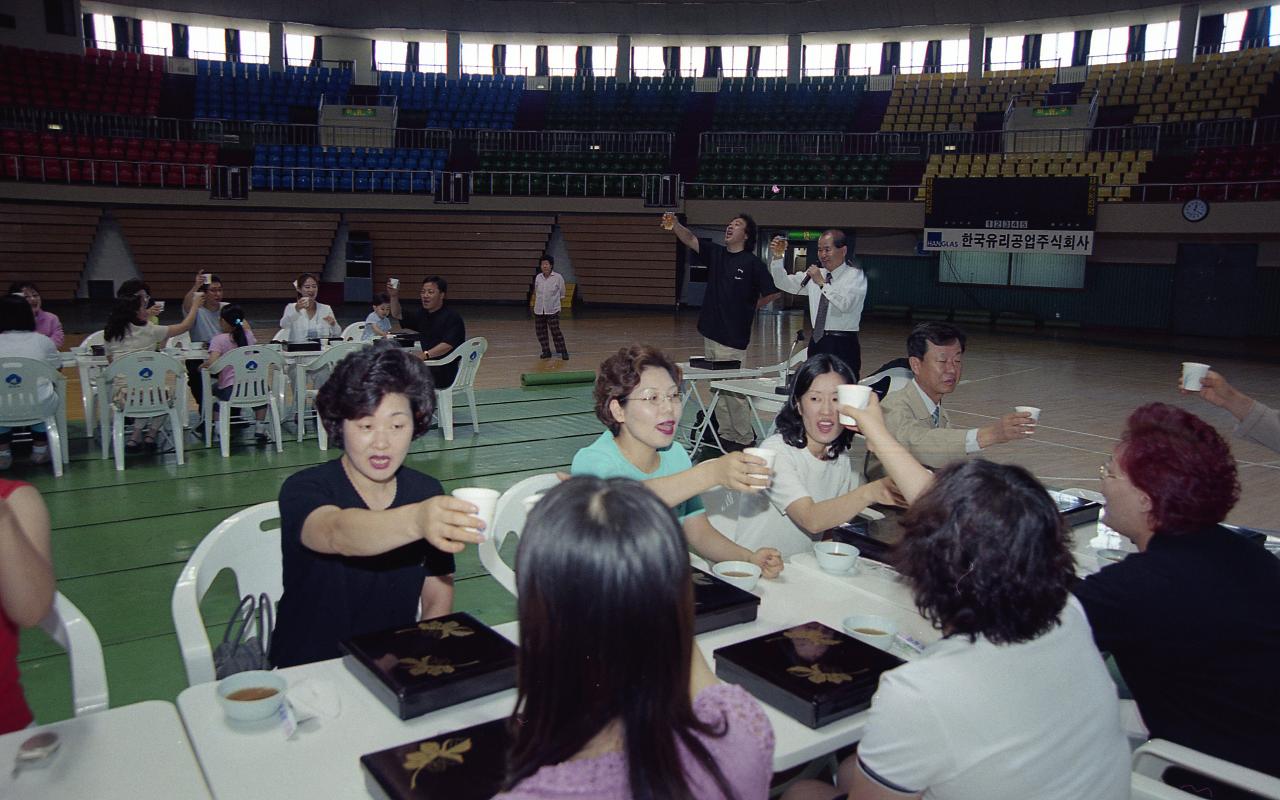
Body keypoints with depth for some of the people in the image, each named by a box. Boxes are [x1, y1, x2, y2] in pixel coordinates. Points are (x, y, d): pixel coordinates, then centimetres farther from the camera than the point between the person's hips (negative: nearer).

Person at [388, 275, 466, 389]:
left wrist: (425, 355, -40)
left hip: (445, 372, -9)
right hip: (428, 366, 9)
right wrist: (394, 296, 5)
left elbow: (447, 345, -27)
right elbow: (397, 315, 23)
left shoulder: (453, 318, -14)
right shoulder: (422, 315, 12)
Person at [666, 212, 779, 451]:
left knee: (733, 390, -3)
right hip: (710, 333, 6)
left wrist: (748, 309, 3)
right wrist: (674, 225, -20)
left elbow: (771, 292, -6)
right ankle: (725, 434, 22)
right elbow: (689, 239, -2)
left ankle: (744, 438, 9)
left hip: (733, 338, -6)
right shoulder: (715, 253, 9)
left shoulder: (753, 263, -7)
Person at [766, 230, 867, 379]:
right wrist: (777, 257, -1)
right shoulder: (814, 274, 12)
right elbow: (783, 283, 13)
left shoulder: (855, 275, -4)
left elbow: (845, 304, -20)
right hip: (816, 343, 5)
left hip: (843, 346, -5)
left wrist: (822, 283, -19)